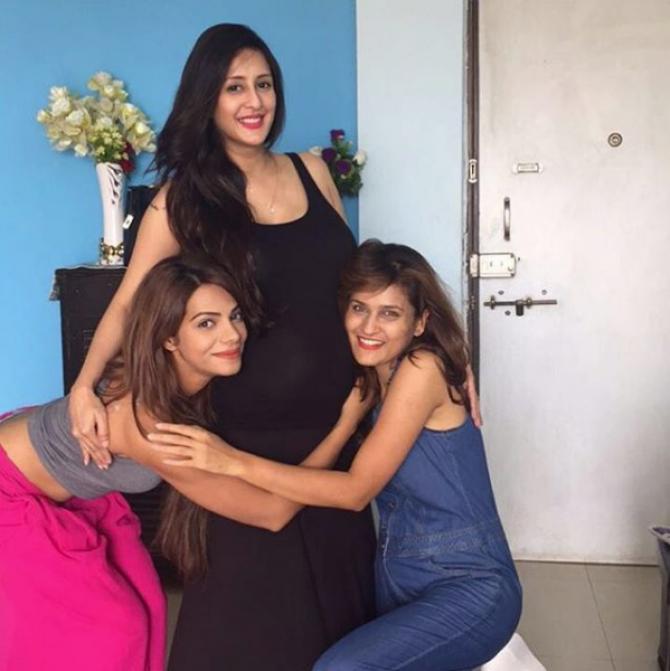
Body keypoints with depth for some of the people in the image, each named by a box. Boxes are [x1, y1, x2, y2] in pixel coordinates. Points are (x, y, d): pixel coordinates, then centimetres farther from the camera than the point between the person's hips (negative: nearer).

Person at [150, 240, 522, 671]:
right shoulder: (370, 378, 8)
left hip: (469, 588, -7)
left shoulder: (423, 368, -16)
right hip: (398, 581, 7)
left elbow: (356, 490, -20)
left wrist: (235, 462, -24)